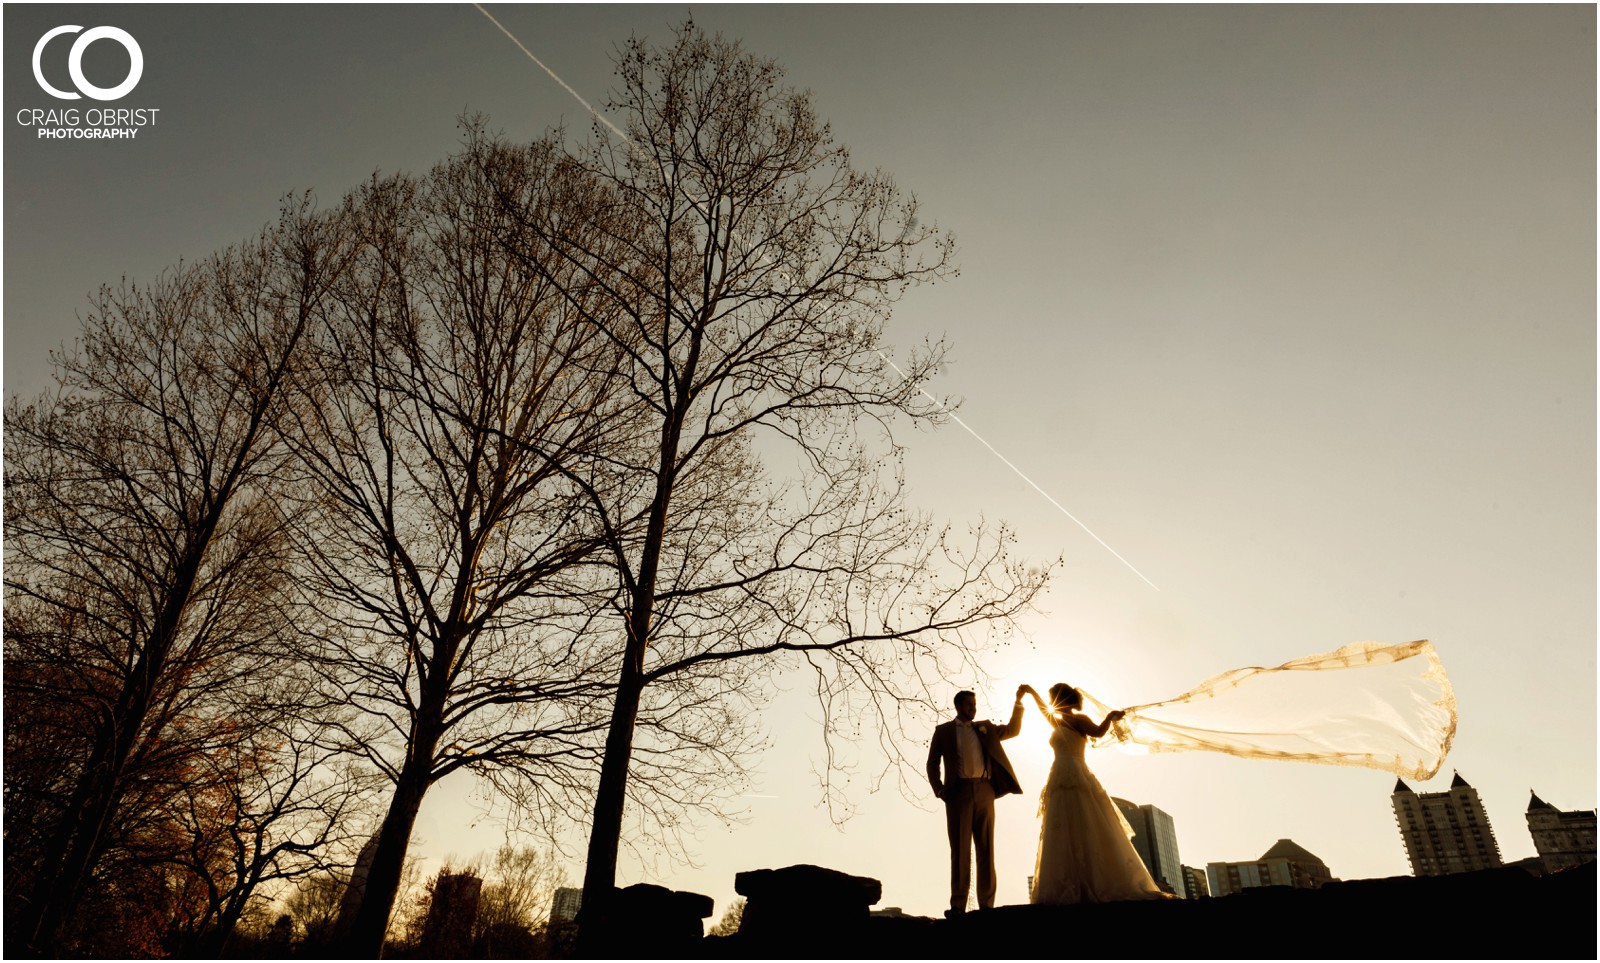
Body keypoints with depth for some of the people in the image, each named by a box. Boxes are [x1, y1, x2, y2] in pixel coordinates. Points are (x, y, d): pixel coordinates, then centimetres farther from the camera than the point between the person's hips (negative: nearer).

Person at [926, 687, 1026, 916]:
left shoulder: (984, 728, 19)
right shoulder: (943, 730, 10)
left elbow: (1013, 730, 15)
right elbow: (932, 764, 9)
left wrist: (1018, 702, 5)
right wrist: (939, 790, -3)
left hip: (984, 792, 3)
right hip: (958, 792, -3)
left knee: (986, 848, 2)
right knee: (960, 849, -3)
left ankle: (987, 904, 4)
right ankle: (958, 905, -2)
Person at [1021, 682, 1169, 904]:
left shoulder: (1078, 719, 1)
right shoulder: (1057, 722, 24)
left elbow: (1097, 731, -17)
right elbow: (1044, 709, 44)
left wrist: (1109, 717, -27)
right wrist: (1031, 692, 54)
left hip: (1075, 780, -8)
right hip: (1061, 782, 8)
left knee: (1086, 834, -11)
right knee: (1064, 838, 1)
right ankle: (1067, 890, -1)